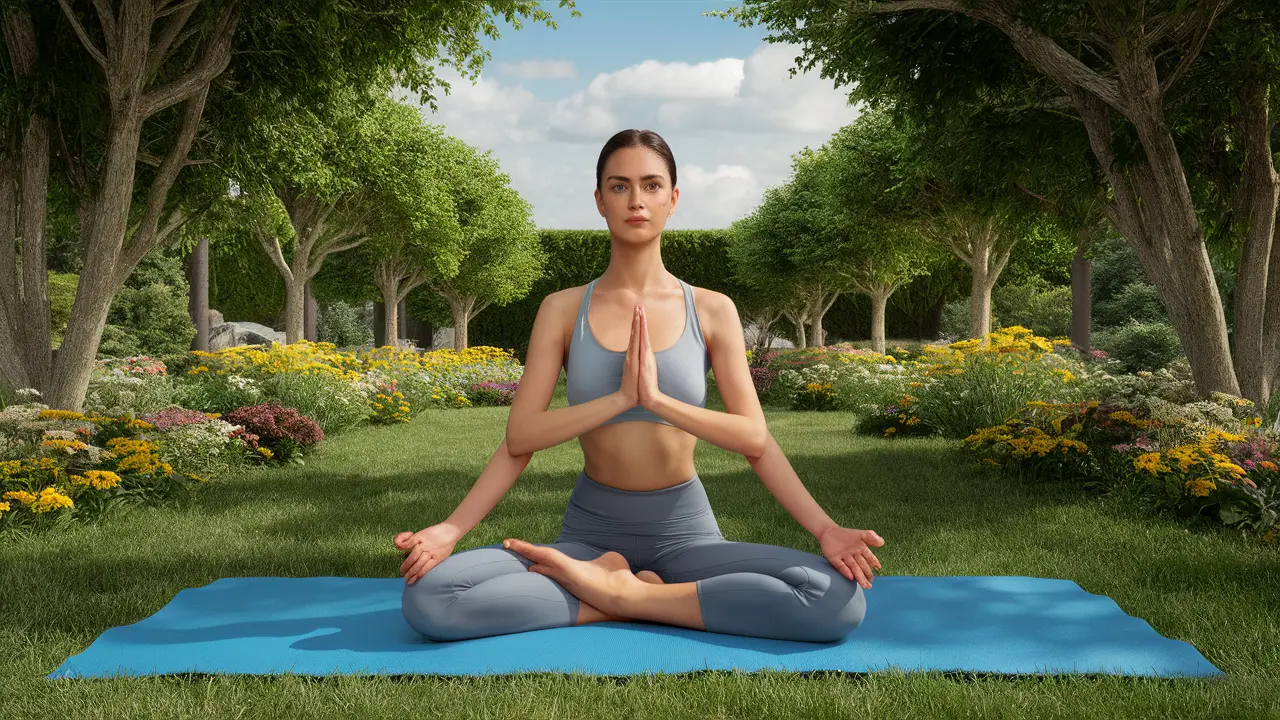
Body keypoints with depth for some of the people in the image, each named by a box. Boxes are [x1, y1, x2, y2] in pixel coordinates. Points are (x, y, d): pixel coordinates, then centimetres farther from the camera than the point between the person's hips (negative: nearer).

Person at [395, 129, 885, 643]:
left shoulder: (711, 311, 1)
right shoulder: (563, 310, 2)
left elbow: (755, 438, -4)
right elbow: (520, 438, -4)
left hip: (685, 530, 1)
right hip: (590, 530, 0)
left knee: (839, 598, -28)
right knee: (427, 597, -26)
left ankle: (623, 594, -17)